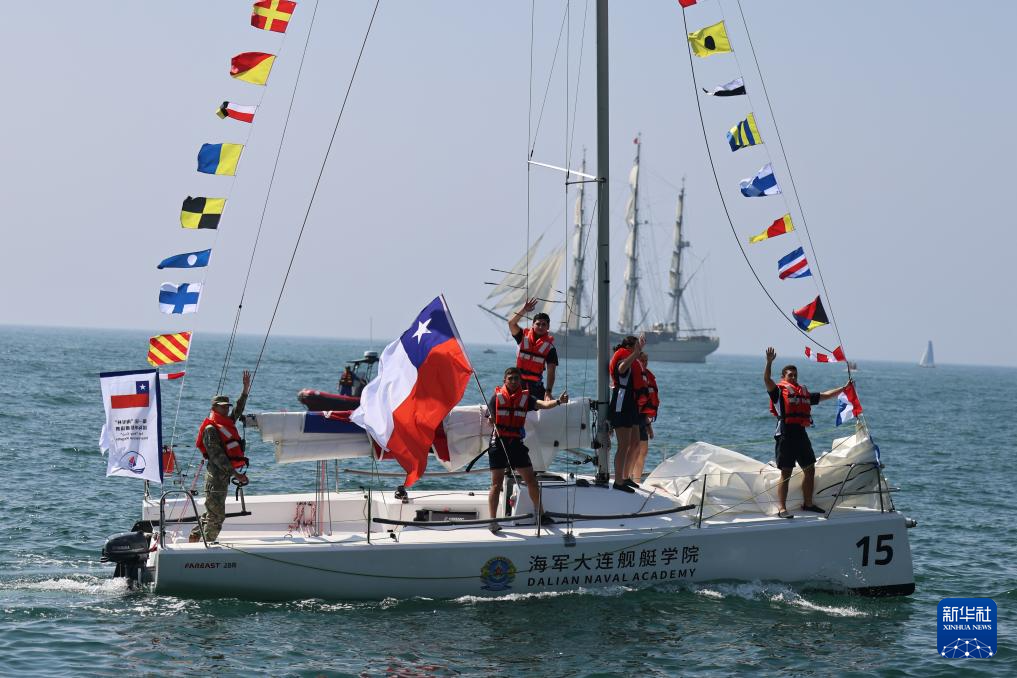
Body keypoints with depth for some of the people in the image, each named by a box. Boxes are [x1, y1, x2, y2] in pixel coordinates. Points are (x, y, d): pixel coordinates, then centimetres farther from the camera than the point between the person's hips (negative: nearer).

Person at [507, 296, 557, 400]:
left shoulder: (550, 346, -1)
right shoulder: (524, 336, 5)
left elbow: (551, 372, -7)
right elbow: (511, 323, -11)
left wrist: (548, 392, -19)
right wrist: (523, 310, -22)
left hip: (536, 384, -1)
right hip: (519, 382, 1)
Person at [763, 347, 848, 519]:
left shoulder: (804, 392, 22)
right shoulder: (779, 391, 2)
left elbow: (825, 395, 28)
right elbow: (767, 380, -16)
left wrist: (844, 388, 26)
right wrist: (769, 362, -30)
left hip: (801, 434, 7)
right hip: (786, 435, -7)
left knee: (809, 469, 13)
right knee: (786, 473, -7)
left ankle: (808, 503, 26)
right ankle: (781, 508, -5)